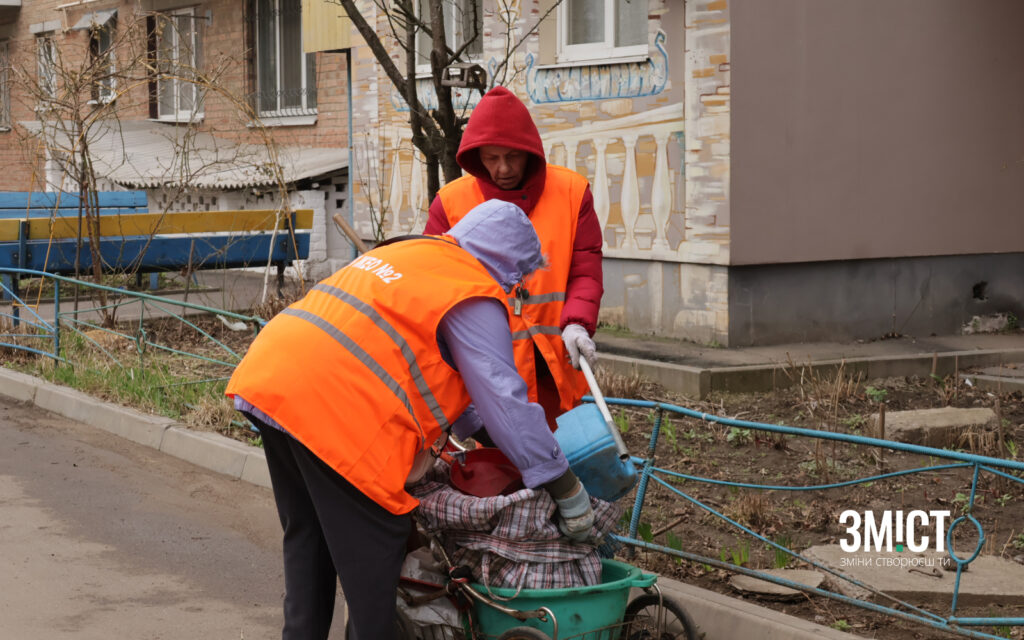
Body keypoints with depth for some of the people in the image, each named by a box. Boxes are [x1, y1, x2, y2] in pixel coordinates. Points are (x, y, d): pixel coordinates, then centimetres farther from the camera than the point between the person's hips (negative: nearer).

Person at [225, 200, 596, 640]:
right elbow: (504, 400, -8)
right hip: (336, 409, -9)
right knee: (371, 556, 1)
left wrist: (472, 426, 35)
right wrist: (569, 493, -3)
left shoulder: (412, 252, 24)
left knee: (306, 540, 22)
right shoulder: (474, 296, -3)